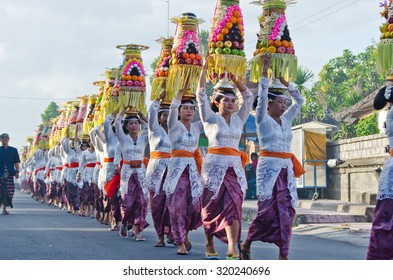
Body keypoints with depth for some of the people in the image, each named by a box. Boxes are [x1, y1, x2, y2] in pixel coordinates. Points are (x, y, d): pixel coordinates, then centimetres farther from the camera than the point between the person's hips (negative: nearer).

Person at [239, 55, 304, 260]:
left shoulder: (286, 120, 15)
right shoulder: (263, 119, -1)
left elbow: (299, 101, 18)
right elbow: (262, 96, -12)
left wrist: (284, 82, 14)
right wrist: (265, 72, -12)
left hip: (286, 168, 6)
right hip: (269, 166, -6)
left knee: (286, 211, -1)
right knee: (267, 209, -9)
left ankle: (283, 256, -1)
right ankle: (246, 244, 11)